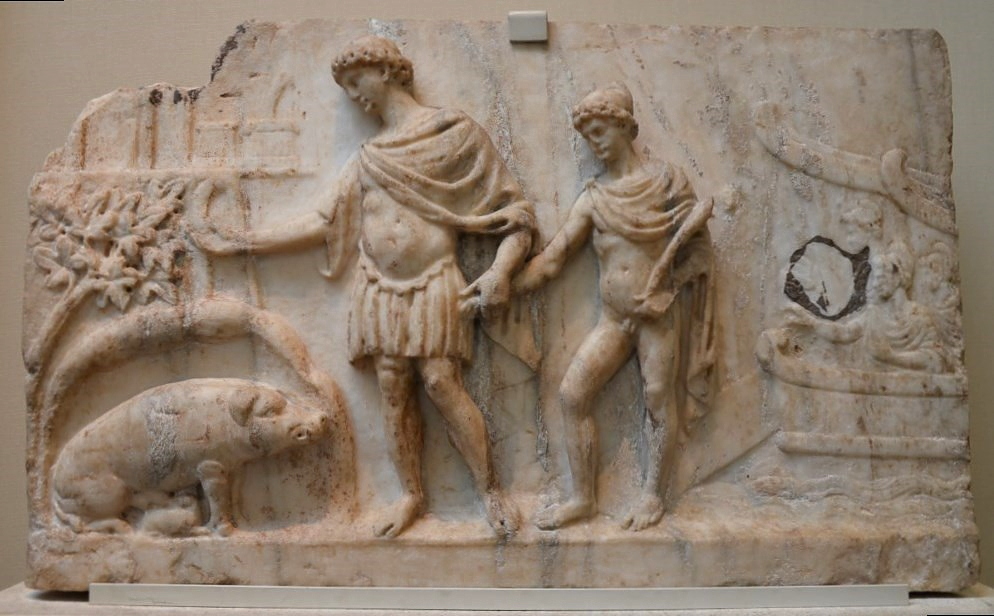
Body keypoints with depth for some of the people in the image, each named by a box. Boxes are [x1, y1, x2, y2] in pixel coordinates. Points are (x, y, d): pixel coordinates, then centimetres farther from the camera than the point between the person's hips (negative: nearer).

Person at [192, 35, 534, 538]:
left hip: (433, 285, -4)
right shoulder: (366, 161, 16)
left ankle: (491, 490, -1)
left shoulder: (454, 132, 2)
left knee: (441, 383, -14)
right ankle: (411, 495, 14)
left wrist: (500, 271, -17)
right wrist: (242, 242, 11)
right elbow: (324, 222, 13)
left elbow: (512, 210, -1)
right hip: (379, 290, 5)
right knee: (393, 392, 1)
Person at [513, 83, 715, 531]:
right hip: (612, 320, 3)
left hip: (659, 316, -3)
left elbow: (696, 243, 2)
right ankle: (583, 498, 6)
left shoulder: (665, 180, 0)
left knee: (659, 401, 3)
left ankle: (653, 496, 21)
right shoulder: (593, 198, 6)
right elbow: (552, 258, 1)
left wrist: (666, 288, -10)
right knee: (572, 393, -5)